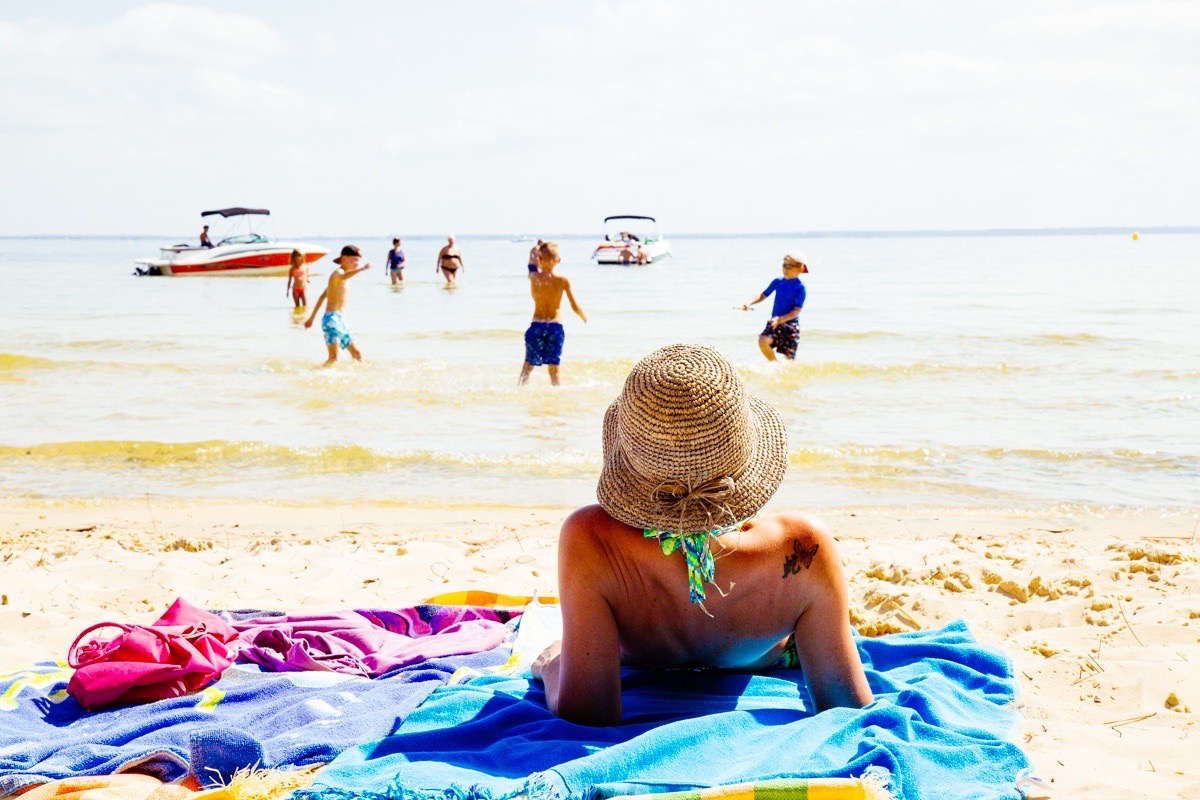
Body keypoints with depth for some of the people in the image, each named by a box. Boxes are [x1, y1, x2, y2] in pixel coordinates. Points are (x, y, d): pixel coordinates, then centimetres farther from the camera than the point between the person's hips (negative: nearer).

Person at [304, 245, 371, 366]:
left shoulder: (340, 274, 19)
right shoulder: (338, 272, -10)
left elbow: (322, 296, 25)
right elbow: (344, 277, -38)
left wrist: (312, 317, 29)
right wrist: (362, 269, -54)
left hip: (339, 319, 10)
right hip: (332, 319, -10)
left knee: (356, 353, 14)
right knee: (333, 357, -19)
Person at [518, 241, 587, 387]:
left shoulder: (533, 278, -4)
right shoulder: (563, 280, -7)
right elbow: (575, 307, -4)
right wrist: (584, 317, 15)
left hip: (536, 326, 1)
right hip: (555, 327, -1)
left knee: (528, 364, 13)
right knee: (554, 367, 7)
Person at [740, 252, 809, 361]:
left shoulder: (800, 287, -9)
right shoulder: (778, 282, 5)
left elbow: (796, 311, -14)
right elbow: (763, 295, 11)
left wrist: (781, 319, -28)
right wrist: (749, 303, -7)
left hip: (791, 324, -3)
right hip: (774, 323, 3)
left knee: (789, 358, -1)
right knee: (763, 341, -22)